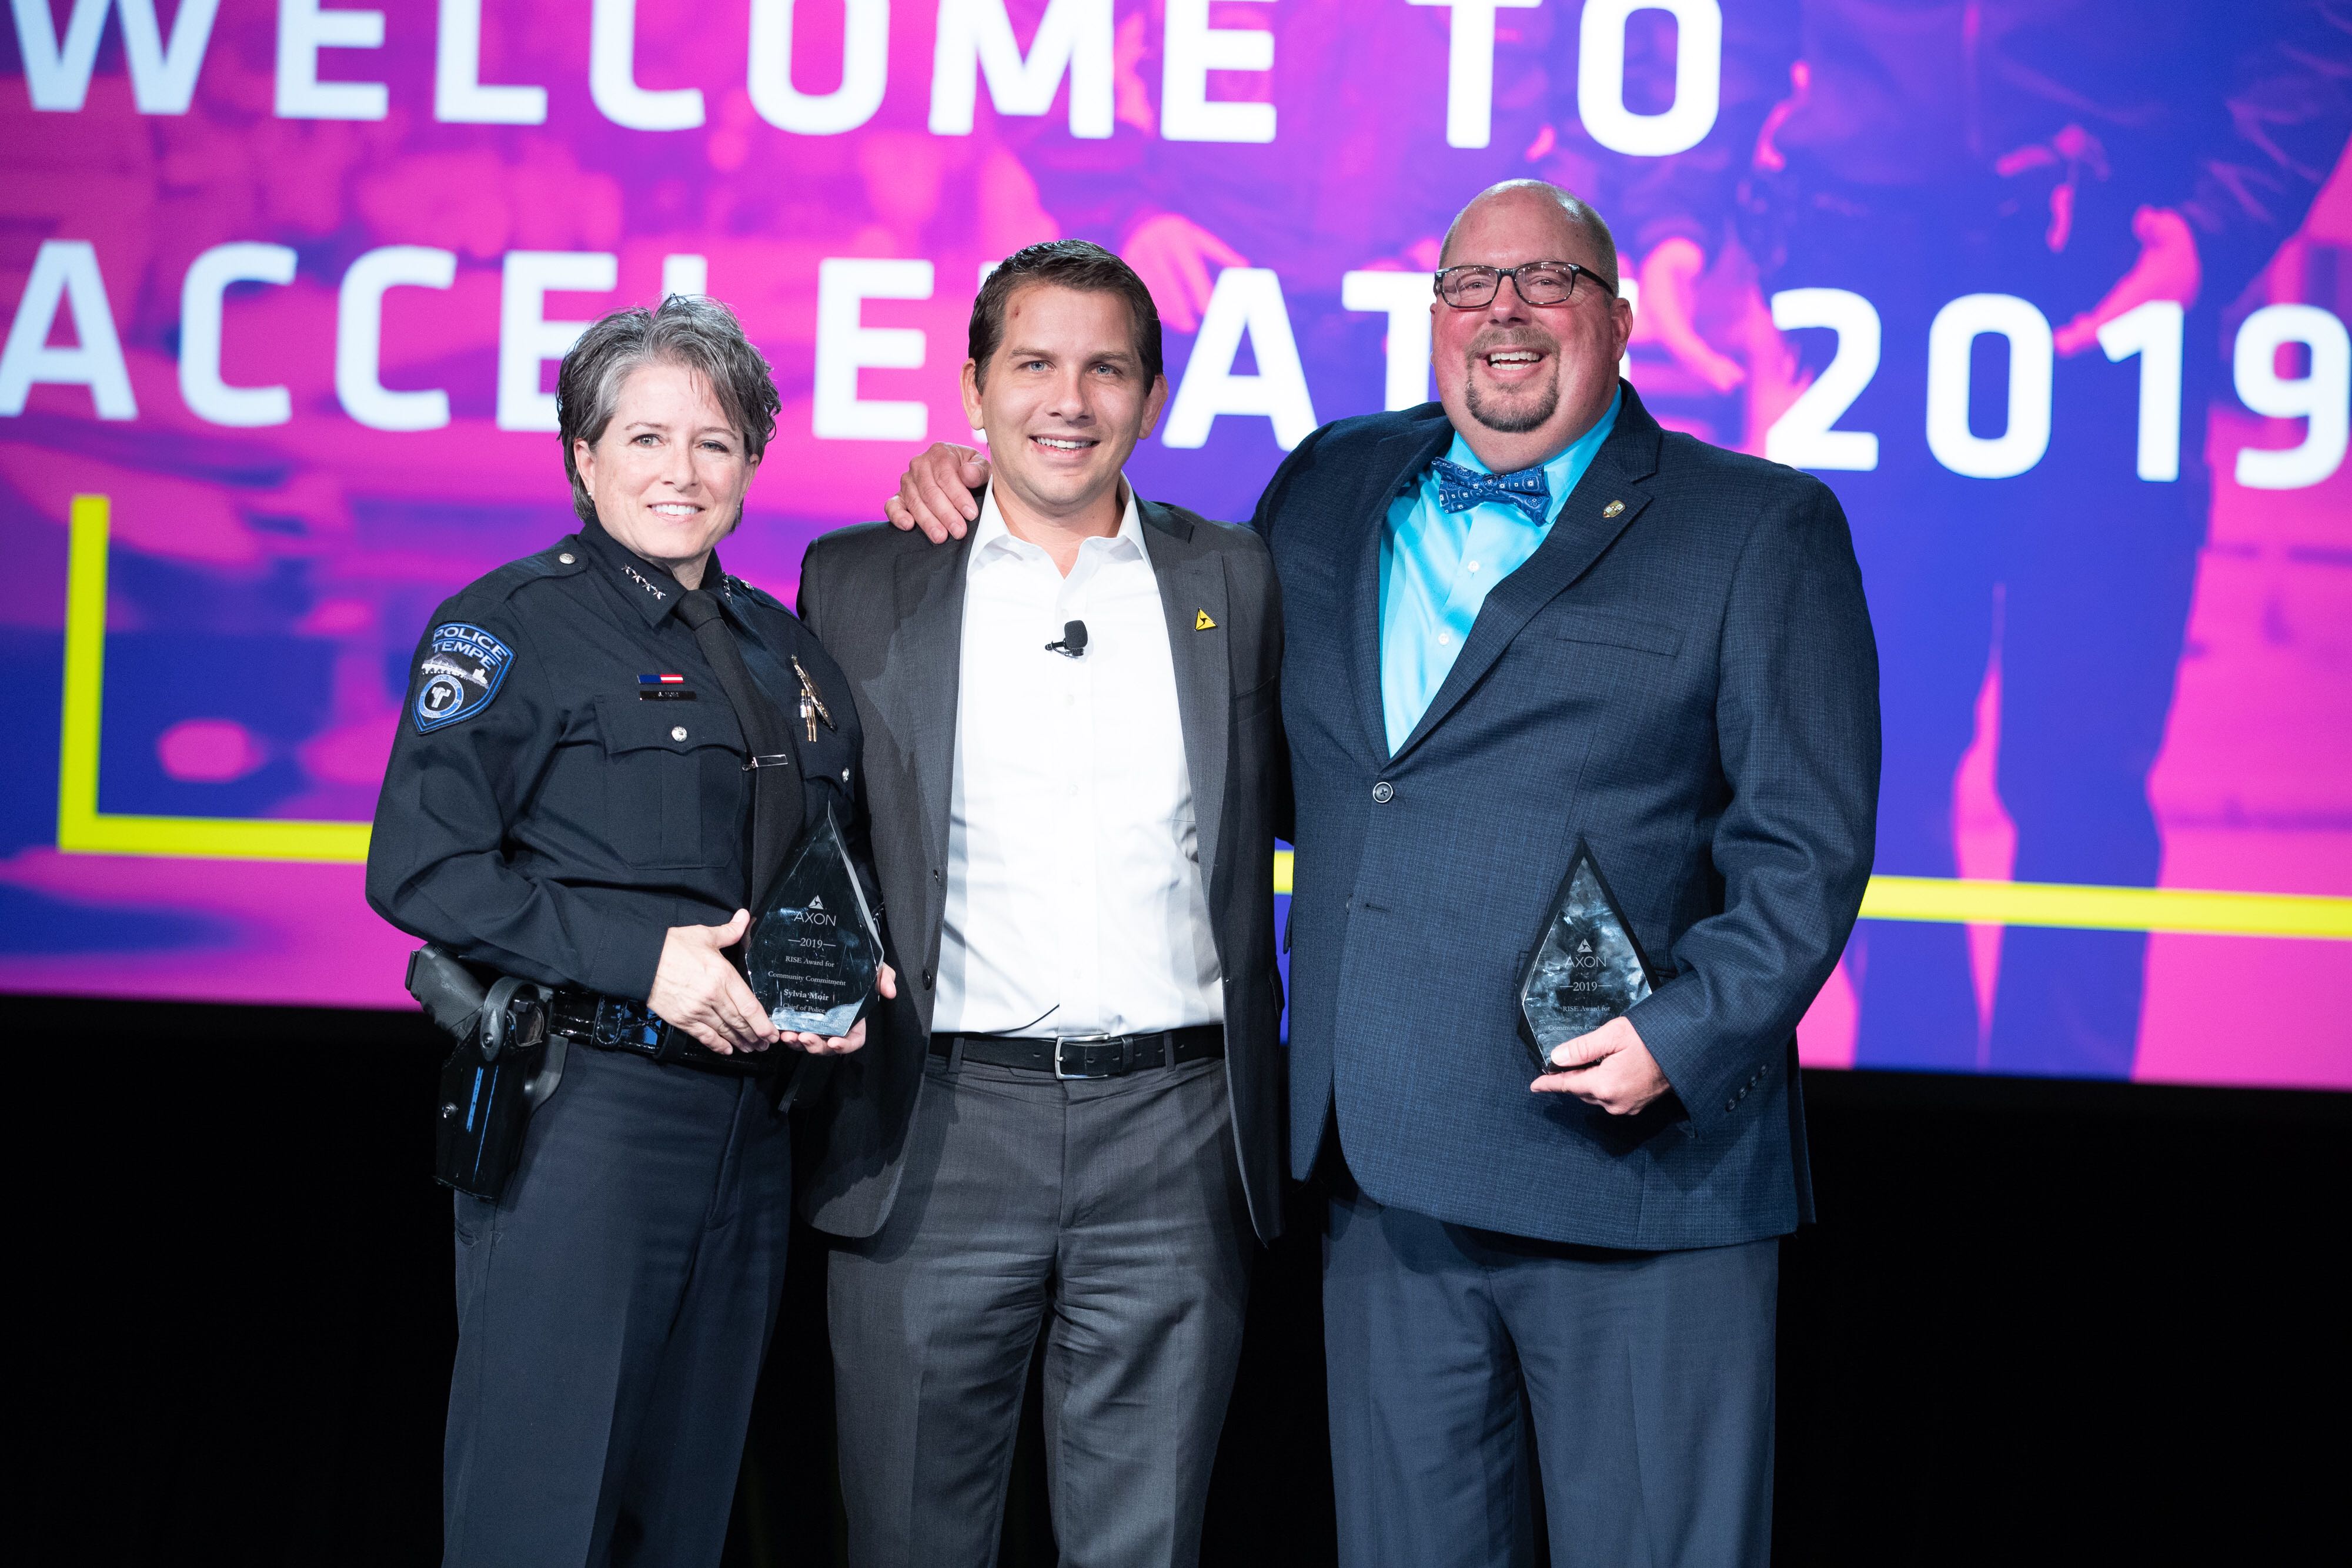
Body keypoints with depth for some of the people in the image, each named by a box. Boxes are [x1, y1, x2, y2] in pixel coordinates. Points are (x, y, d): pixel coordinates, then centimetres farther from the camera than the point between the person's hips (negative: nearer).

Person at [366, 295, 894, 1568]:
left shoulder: (788, 651, 16)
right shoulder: (515, 624, -3)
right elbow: (422, 867, -12)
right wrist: (639, 957, -19)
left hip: (750, 1119, 6)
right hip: (581, 1112, -6)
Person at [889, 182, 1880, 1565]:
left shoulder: (1765, 531, 2)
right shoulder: (1330, 491, 15)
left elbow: (1807, 840, -4)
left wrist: (1686, 1034, -19)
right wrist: (976, 486, 17)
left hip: (1641, 1168, -4)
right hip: (1388, 1177, 5)